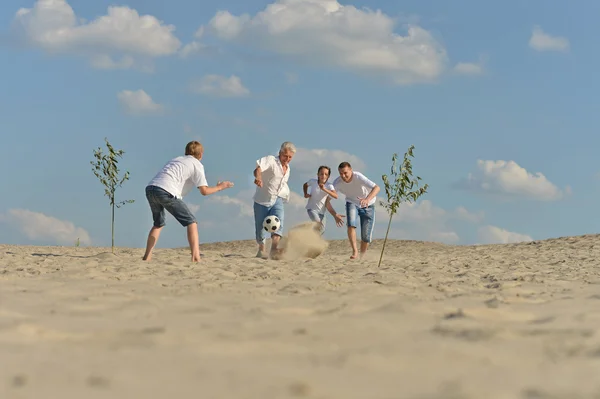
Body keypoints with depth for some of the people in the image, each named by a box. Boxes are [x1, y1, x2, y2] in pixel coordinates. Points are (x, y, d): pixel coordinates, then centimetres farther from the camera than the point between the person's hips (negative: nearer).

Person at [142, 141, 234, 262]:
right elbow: (204, 191, 3)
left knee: (159, 224, 27)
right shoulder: (197, 164, 11)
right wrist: (219, 187, 18)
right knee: (191, 222, 3)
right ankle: (196, 257, -11)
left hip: (150, 188, 7)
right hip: (165, 191, -7)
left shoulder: (176, 159, 32)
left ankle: (147, 257, 21)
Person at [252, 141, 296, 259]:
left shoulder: (287, 168, 11)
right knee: (260, 226, 6)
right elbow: (258, 168, -33)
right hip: (262, 199, -4)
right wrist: (258, 177, -54)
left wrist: (286, 196, 22)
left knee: (278, 223, -22)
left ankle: (274, 249, -35)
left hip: (277, 200, 4)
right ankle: (261, 250, 30)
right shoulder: (271, 160, -12)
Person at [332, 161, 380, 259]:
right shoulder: (337, 183, -24)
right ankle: (355, 251, -23)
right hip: (352, 204, 1)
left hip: (368, 207, -1)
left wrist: (367, 199, -62)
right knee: (351, 225, -29)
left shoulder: (358, 177, -34)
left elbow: (376, 188, -44)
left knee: (366, 236, -2)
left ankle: (361, 256, 19)